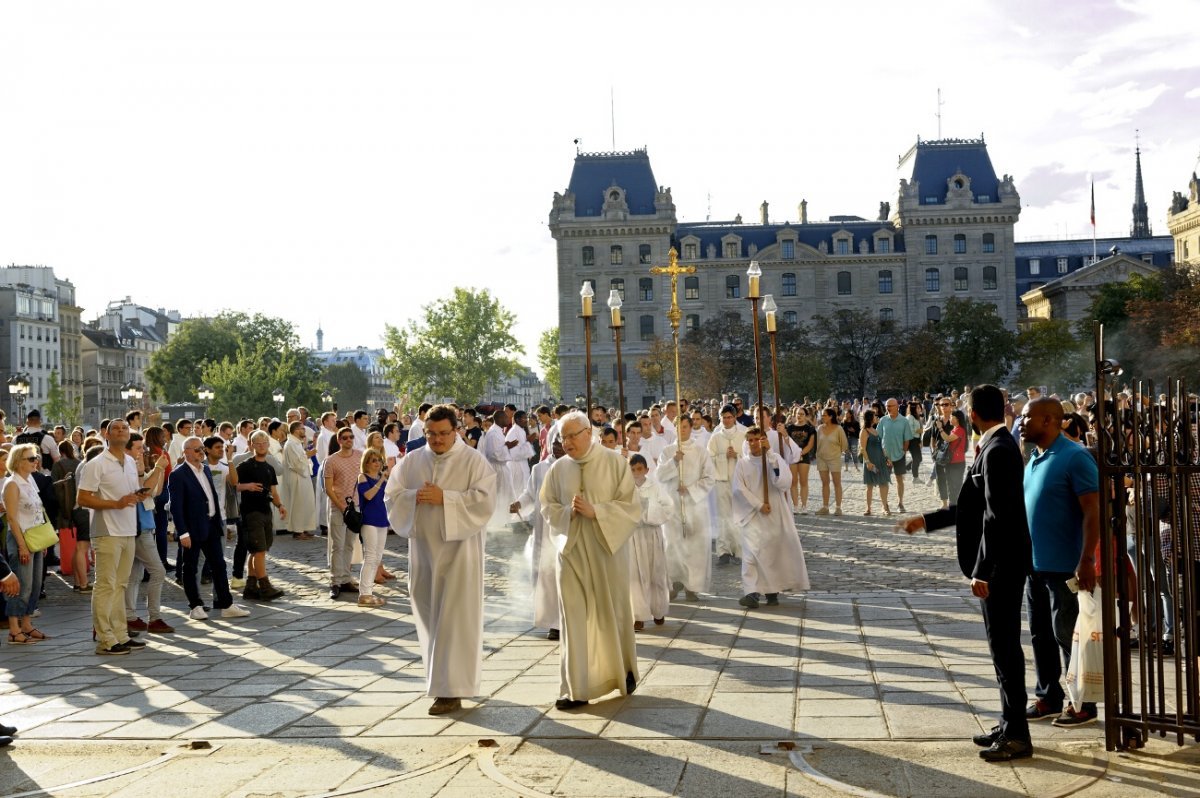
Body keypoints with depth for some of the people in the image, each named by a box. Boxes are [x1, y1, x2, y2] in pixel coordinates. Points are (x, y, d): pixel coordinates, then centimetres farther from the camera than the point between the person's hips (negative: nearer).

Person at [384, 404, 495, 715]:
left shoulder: (473, 461, -5)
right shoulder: (412, 461, 8)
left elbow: (484, 500, -14)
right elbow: (391, 495, 5)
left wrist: (444, 498, -19)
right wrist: (416, 497, -14)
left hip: (458, 550, -5)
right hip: (423, 547, 5)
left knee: (453, 618, -5)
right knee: (429, 616, 12)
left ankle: (452, 690, -1)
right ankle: (440, 678, 29)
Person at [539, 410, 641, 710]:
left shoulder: (614, 462, -5)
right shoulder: (559, 468, 3)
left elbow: (630, 507, -6)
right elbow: (547, 506, 9)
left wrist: (594, 511, -18)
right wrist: (568, 512, -11)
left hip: (607, 550, -2)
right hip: (571, 551, 2)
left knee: (612, 614, 10)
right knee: (574, 618, -1)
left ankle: (624, 672, 33)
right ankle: (576, 688, 3)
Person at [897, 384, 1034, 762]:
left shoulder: (997, 451, -19)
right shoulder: (997, 445, 12)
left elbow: (996, 516, -24)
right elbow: (973, 507, 18)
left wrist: (983, 572, -22)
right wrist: (926, 521, 21)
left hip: (1001, 565, -10)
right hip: (1001, 563, 10)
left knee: (1005, 646, -2)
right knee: (1003, 645, 17)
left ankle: (1017, 735, 7)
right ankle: (1010, 723, 27)